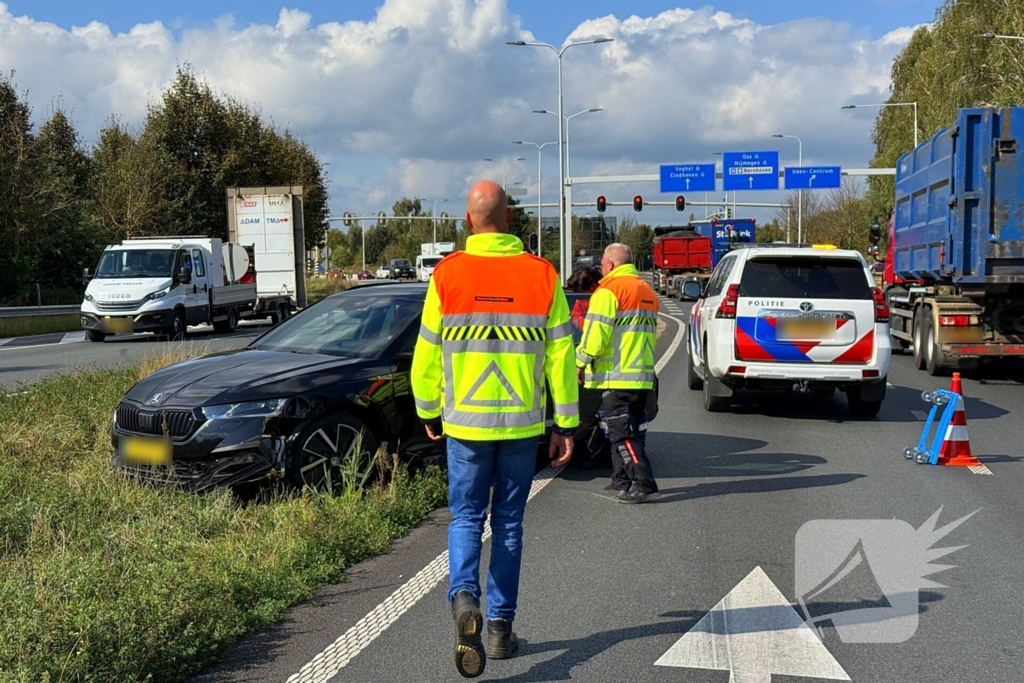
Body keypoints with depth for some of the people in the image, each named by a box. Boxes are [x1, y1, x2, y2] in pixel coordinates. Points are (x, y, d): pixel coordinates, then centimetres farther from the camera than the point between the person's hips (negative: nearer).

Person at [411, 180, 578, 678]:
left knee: (466, 518, 12)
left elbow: (427, 354, -1)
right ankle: (500, 626, 19)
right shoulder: (541, 275, -3)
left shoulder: (448, 274, -6)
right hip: (523, 423, 1)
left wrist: (428, 411, 13)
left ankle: (463, 596, -13)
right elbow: (561, 356, -2)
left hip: (465, 422, -1)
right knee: (508, 523, 13)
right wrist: (566, 424, 5)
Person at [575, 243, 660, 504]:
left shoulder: (609, 290, -11)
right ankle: (622, 480, 21)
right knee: (633, 430, 14)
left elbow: (595, 335, -16)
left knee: (622, 433, -7)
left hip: (616, 375, -9)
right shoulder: (647, 290, 18)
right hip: (643, 374, 9)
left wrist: (580, 363, -7)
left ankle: (644, 483, -11)